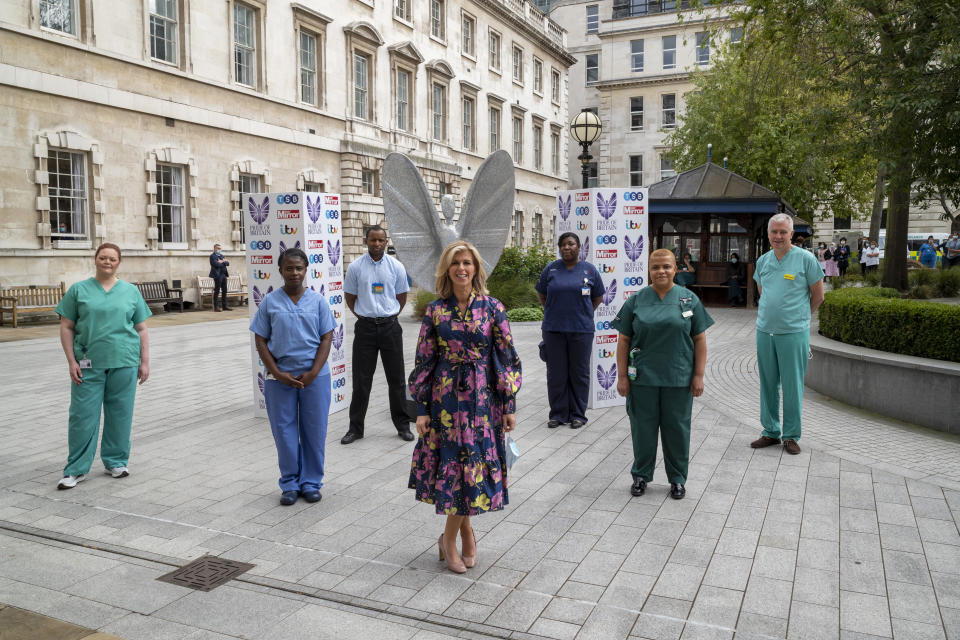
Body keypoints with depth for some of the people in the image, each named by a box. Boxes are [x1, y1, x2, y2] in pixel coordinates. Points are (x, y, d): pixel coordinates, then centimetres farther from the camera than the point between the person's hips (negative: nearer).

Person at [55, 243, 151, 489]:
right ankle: (76, 469, 11)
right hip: (89, 364, -1)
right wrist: (72, 362, -4)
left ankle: (116, 462, 22)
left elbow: (141, 329, 9)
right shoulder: (79, 290, 5)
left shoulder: (131, 291, 9)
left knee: (120, 414, 7)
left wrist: (145, 362, 4)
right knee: (83, 416, 0)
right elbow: (66, 328, 4)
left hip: (124, 363, 1)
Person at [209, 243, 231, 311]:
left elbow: (228, 263, 10)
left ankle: (224, 306, 13)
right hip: (217, 275, -8)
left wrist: (222, 262, -7)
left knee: (224, 291, 8)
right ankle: (216, 307, -2)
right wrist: (224, 262, -3)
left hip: (224, 275, 8)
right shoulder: (212, 256, -4)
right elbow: (216, 264, -18)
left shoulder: (221, 256, 21)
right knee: (217, 291, -5)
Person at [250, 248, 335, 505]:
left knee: (315, 431, 6)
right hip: (280, 377, 0)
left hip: (315, 376, 0)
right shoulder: (270, 302, 2)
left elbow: (327, 338, 1)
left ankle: (311, 482, 20)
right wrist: (278, 374, -8)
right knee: (284, 431, 6)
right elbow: (260, 341, 2)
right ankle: (290, 484, 21)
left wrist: (313, 372, -10)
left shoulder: (317, 300, 3)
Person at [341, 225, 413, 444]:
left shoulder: (396, 266, 2)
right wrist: (364, 315, 5)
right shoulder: (355, 267, 0)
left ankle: (402, 425, 18)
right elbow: (349, 297, 9)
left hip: (390, 326, 1)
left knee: (396, 378, 7)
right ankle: (355, 428, 14)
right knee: (361, 379, 4)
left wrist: (389, 316, 8)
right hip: (365, 327, 0)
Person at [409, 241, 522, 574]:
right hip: (445, 398, 0)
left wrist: (509, 405, -2)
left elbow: (507, 358, 1)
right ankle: (466, 533, 24)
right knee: (453, 465, 4)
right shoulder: (435, 310, 0)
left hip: (482, 398, 0)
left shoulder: (492, 308, -1)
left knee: (474, 466, 1)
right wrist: (422, 408, -2)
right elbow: (424, 360, 2)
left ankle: (449, 538, 20)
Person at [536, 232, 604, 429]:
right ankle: (558, 414, 16)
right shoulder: (550, 269, 6)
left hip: (581, 330, -1)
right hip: (554, 329, 1)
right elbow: (541, 295, 17)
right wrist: (554, 312, 12)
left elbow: (598, 298, 13)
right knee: (556, 373, 5)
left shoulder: (589, 270, 4)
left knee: (579, 373, 5)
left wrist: (581, 313, 10)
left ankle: (578, 414, 16)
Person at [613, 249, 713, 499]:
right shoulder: (636, 300, 2)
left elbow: (700, 340, 4)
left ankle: (677, 479, 24)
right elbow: (624, 340, 2)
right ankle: (641, 475, 25)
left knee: (677, 429, 9)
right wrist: (622, 376, -2)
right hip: (642, 378, 0)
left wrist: (698, 375, -1)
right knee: (643, 427, 8)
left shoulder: (689, 299, 3)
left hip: (678, 379, 0)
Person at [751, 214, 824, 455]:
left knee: (792, 385, 2)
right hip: (764, 331, 5)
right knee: (767, 383, 10)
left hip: (794, 333, -4)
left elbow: (817, 296, 2)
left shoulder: (805, 259, -5)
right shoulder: (763, 261, 9)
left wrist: (798, 316, 11)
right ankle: (770, 431, 22)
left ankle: (791, 435, 13)